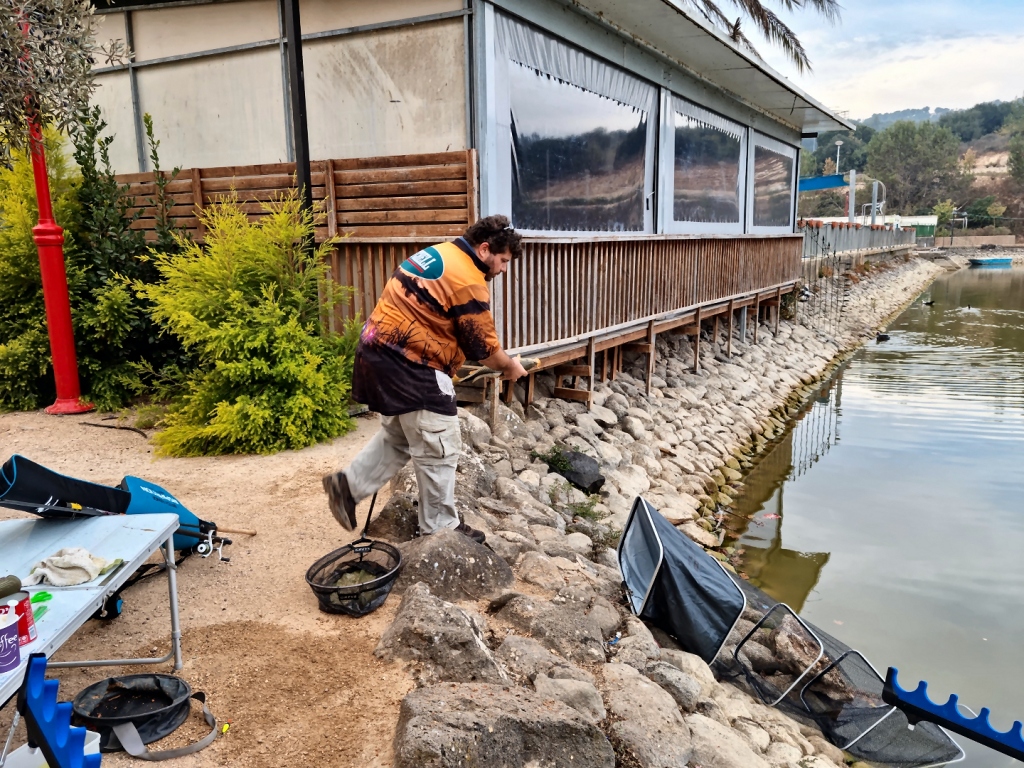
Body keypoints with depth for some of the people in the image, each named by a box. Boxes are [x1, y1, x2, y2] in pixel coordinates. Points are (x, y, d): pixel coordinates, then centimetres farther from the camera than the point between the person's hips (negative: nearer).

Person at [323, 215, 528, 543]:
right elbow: (482, 346, -11)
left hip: (382, 350, 10)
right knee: (438, 447, 2)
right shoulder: (468, 281, -16)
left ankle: (348, 484, 24)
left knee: (400, 436, 23)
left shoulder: (441, 254, 13)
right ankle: (440, 528, 14)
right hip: (409, 364, -10)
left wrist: (451, 359, 21)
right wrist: (509, 366, 7)